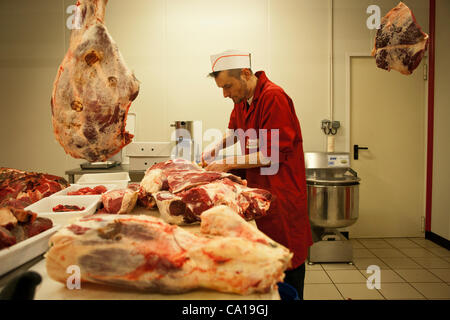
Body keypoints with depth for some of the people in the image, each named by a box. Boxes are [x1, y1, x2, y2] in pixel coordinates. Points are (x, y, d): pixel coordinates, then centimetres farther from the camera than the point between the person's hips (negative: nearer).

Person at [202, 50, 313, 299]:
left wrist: (228, 163, -13)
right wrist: (213, 150, 11)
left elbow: (272, 156, -20)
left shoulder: (273, 97, -18)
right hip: (257, 188, 8)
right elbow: (234, 131, 28)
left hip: (282, 192, -8)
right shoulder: (242, 100, 9)